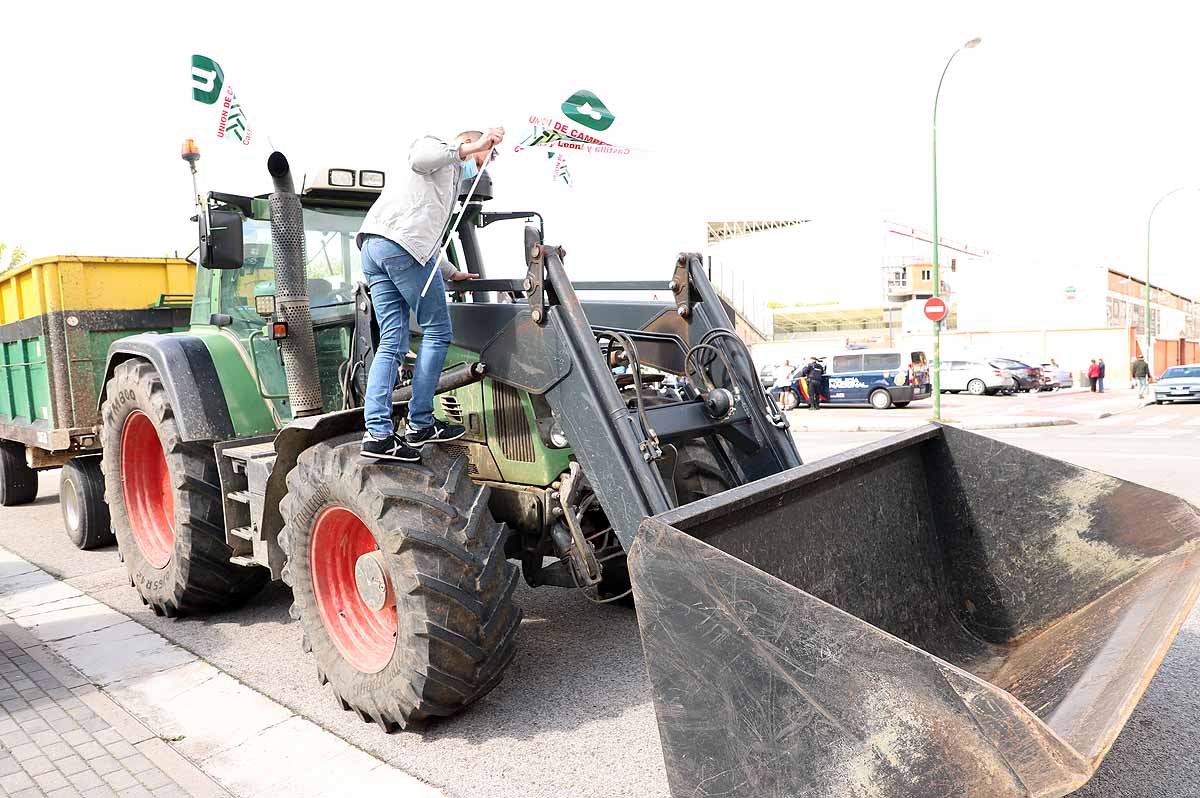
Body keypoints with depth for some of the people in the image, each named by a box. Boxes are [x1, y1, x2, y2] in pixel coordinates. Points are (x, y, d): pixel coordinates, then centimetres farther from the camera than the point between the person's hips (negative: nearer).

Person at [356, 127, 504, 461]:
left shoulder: (447, 178, 38)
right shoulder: (436, 147, 12)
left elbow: (427, 238, 42)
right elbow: (419, 157, -15)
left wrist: (453, 273, 47)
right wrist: (472, 147, -14)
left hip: (371, 247, 9)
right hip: (403, 245, -9)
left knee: (391, 343, 3)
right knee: (437, 332, 0)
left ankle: (378, 434, -6)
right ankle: (420, 424, 1)